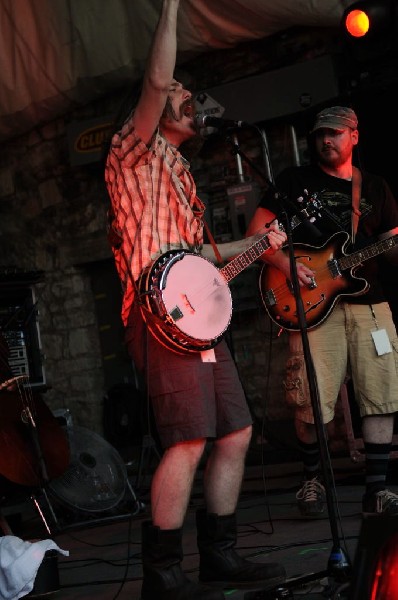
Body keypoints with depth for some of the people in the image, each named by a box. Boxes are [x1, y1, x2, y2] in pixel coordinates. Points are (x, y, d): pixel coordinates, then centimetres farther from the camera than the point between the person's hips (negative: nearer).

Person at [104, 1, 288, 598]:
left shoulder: (177, 170, 29)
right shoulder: (137, 149, 3)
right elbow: (155, 79, -15)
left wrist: (257, 243, 30)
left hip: (198, 313, 10)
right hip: (162, 312, -10)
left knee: (236, 433, 8)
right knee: (189, 440, -16)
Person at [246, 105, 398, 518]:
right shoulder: (296, 180, 9)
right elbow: (257, 230, 5)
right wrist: (285, 263, -10)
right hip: (314, 304, -3)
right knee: (310, 404, -7)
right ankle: (312, 479, 16)